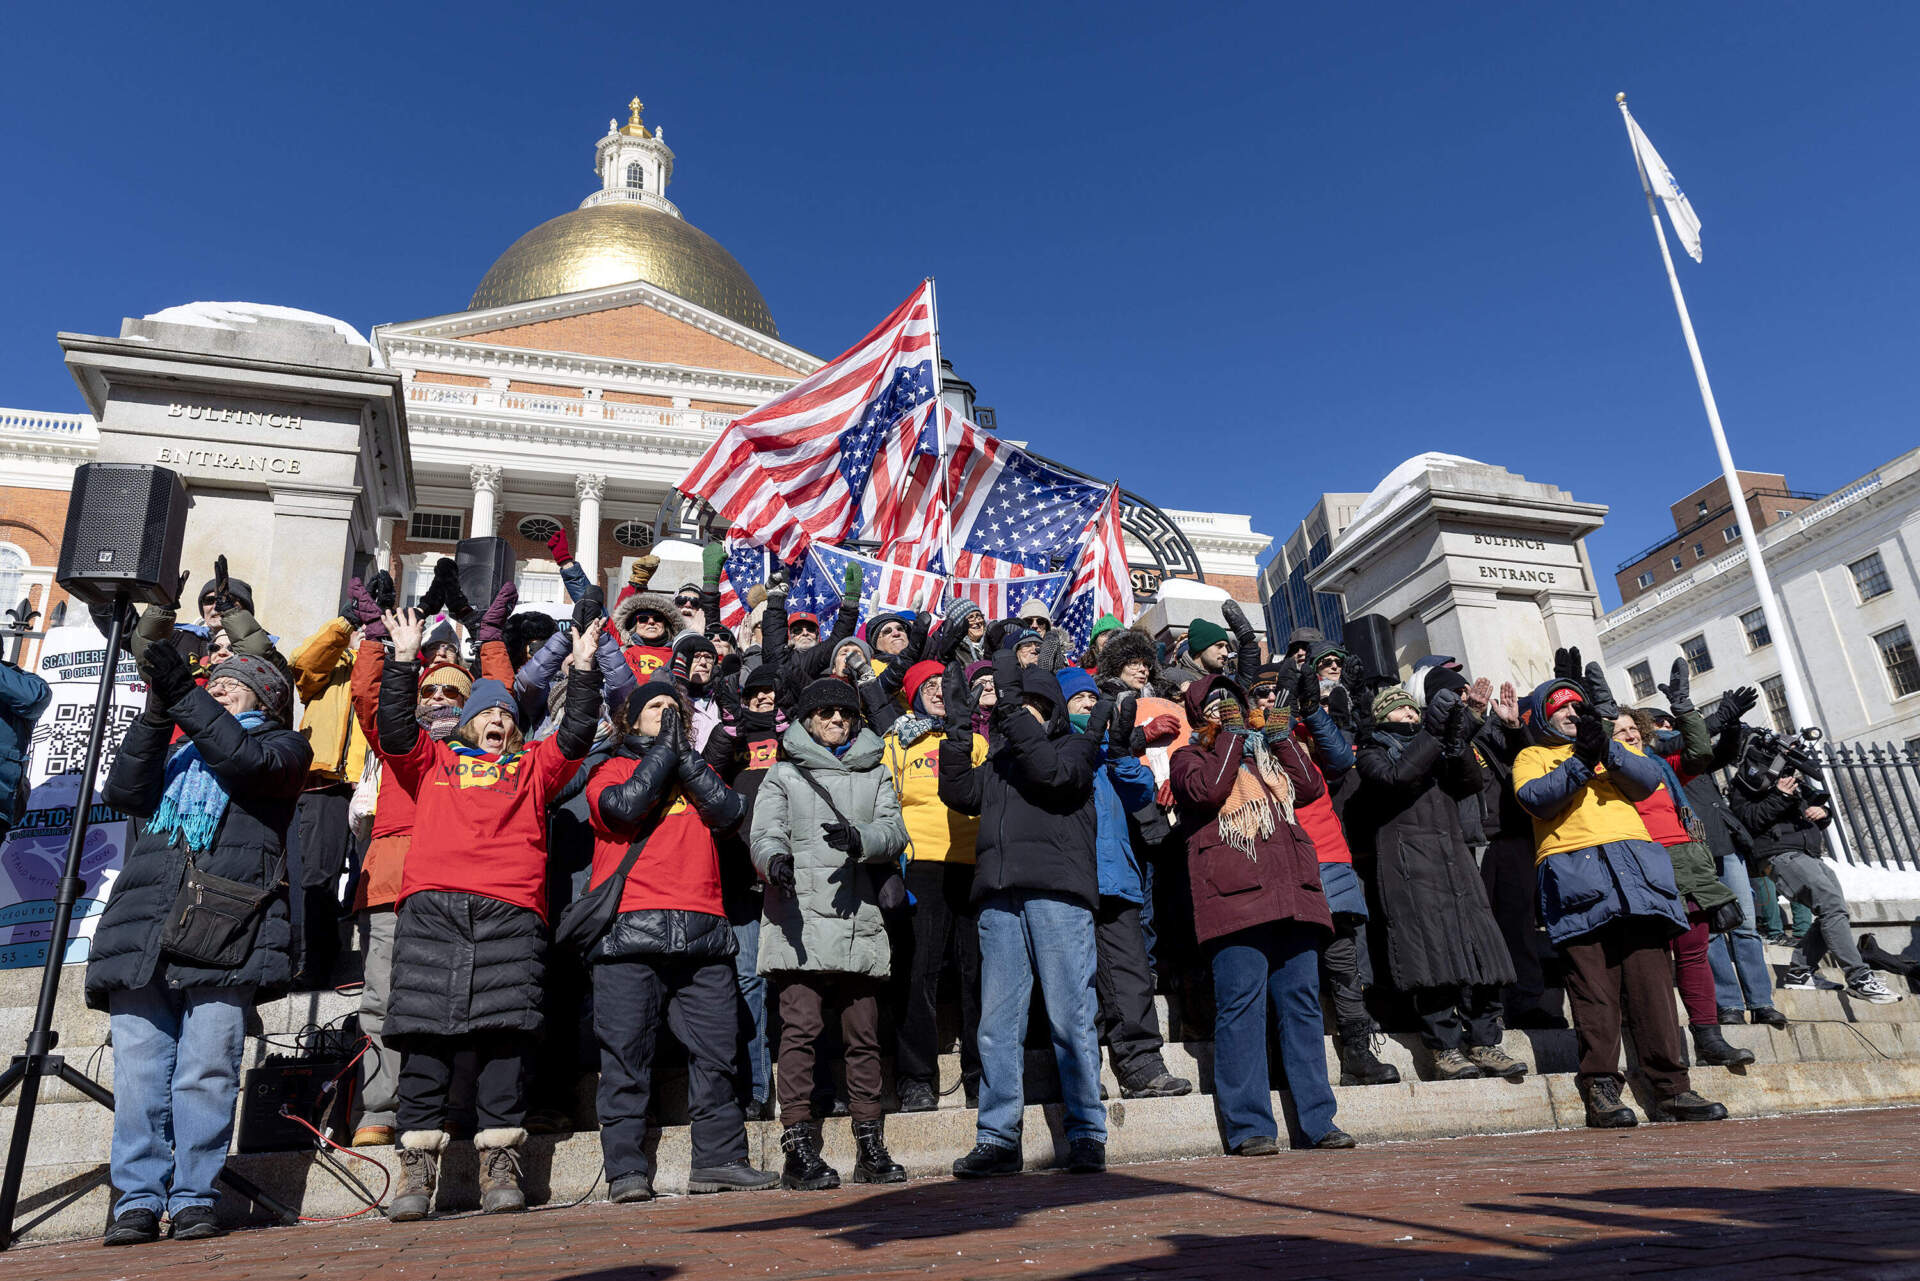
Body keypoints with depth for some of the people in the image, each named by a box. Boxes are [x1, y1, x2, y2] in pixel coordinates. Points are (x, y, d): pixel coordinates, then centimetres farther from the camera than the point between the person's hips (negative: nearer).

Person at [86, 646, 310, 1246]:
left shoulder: (281, 743, 18)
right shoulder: (177, 750, 30)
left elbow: (248, 761, -5)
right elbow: (124, 792, 12)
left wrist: (184, 696, -5)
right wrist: (158, 712, 3)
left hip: (223, 926, -4)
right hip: (144, 922, 4)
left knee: (207, 1071, -7)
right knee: (138, 1069, -1)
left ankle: (194, 1198, 0)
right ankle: (138, 1201, 5)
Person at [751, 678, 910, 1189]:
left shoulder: (875, 773, 18)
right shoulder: (784, 774, 12)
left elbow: (895, 832, 4)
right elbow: (763, 834, 0)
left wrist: (859, 837, -18)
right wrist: (776, 860, -23)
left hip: (859, 921, 3)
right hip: (800, 922, -2)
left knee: (864, 1036, 7)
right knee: (801, 1029, -8)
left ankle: (871, 1148, 16)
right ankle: (799, 1148, -1)